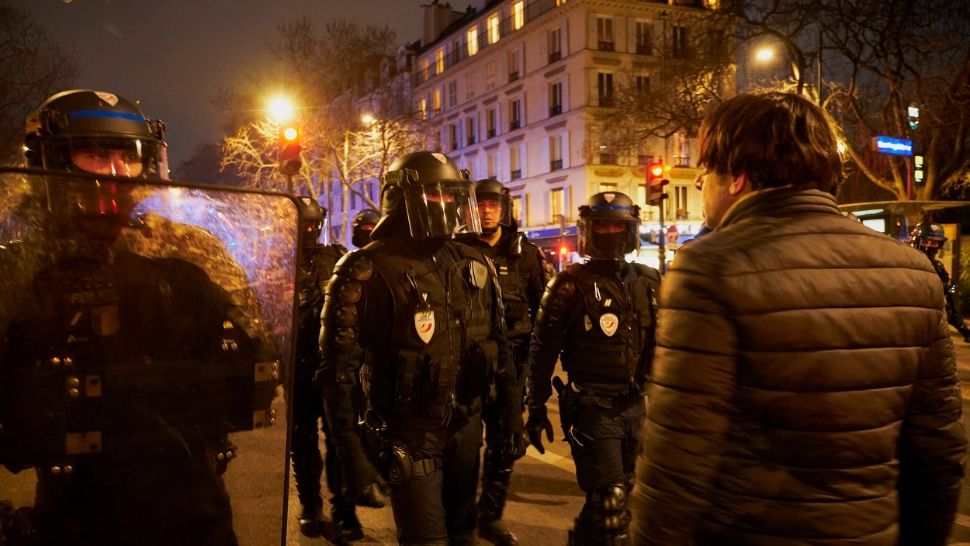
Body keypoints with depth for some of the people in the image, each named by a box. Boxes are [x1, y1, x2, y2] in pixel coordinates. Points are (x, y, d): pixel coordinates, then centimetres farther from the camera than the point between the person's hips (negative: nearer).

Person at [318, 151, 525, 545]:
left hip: (466, 427, 6)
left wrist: (511, 412, 12)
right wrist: (351, 455, -16)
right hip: (410, 435, -6)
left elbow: (498, 346, 12)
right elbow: (338, 371, -15)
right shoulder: (369, 272, -16)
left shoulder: (474, 266, 3)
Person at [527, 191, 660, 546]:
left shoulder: (648, 283, 7)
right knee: (610, 501, -4)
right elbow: (543, 350, -7)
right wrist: (536, 408, -6)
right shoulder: (572, 285, -8)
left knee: (622, 494, 16)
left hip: (637, 407, 6)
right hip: (593, 408, -5)